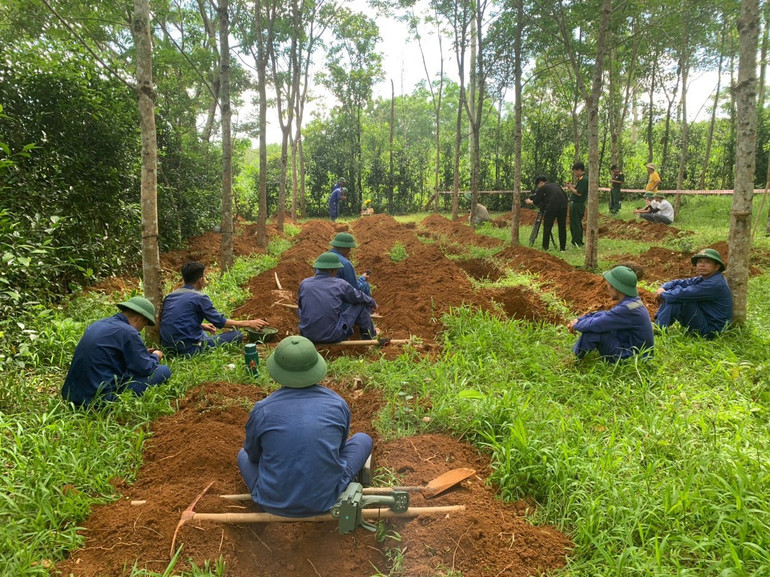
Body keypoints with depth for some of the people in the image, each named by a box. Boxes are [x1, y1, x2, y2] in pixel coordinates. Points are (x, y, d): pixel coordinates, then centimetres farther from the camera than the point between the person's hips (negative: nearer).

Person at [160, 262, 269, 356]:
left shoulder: (170, 296, 10)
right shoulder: (199, 297, -13)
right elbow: (220, 322, -8)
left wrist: (202, 325, 22)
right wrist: (248, 324, 1)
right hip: (189, 350, -8)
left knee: (204, 332, 38)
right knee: (237, 335, -6)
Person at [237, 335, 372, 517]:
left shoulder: (262, 410, -16)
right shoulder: (338, 405, -12)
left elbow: (253, 454, 4)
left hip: (274, 504, 1)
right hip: (325, 501, 0)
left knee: (243, 455, 30)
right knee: (363, 439, 18)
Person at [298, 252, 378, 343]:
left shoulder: (304, 284, 0)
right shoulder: (340, 285, -8)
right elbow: (359, 297, 8)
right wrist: (372, 302, 30)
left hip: (308, 335, 4)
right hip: (333, 336, -4)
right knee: (360, 303, 11)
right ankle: (368, 333, 32)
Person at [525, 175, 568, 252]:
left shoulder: (542, 188, 7)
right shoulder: (555, 185, 24)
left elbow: (535, 202, 10)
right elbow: (565, 196, 24)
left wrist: (529, 202, 29)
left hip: (551, 207, -5)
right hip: (563, 206, 5)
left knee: (547, 227, 5)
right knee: (562, 227, 11)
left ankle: (545, 247, 6)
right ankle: (563, 247, 14)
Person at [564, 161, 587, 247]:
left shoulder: (584, 180, -19)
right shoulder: (581, 179, 12)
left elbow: (579, 193, -22)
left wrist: (571, 188, -10)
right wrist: (572, 185, 6)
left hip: (577, 205, -10)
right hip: (575, 204, 10)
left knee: (575, 224, -5)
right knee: (577, 224, 16)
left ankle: (577, 243, 1)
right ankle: (579, 242, 24)